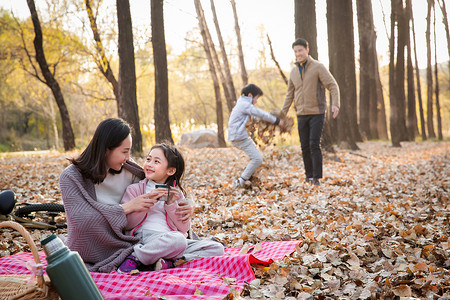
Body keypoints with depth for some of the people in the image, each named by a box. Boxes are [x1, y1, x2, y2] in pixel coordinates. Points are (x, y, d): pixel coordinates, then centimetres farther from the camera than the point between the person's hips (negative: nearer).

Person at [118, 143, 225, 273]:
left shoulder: (176, 194, 17)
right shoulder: (135, 189, 10)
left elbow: (184, 228, 10)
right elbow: (126, 224, 0)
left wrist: (171, 204, -3)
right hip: (145, 239, -5)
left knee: (217, 248, -12)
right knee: (178, 240, -36)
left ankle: (169, 262, -24)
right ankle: (134, 258, -22)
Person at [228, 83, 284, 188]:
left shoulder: (240, 103, 22)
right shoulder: (246, 105, -10)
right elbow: (262, 114, -10)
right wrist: (277, 121, 0)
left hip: (237, 137, 11)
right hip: (240, 137, -11)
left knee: (256, 157, 17)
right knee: (257, 159, -12)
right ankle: (240, 182, -10)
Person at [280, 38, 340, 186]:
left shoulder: (318, 67, -8)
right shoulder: (294, 71, 9)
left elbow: (333, 86, -12)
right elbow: (290, 94, 15)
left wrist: (335, 104, -28)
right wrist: (282, 113, 8)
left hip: (317, 113, -5)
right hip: (302, 114, 5)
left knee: (314, 145, -12)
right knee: (305, 146, 6)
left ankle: (316, 177, -5)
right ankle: (309, 175, 17)